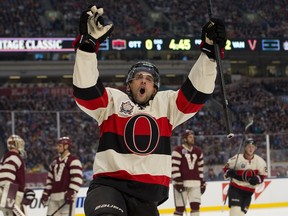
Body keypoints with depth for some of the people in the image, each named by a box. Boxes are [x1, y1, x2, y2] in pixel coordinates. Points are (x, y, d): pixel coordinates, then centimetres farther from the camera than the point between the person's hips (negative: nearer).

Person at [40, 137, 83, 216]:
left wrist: (71, 192, -22)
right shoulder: (55, 161, 19)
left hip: (66, 195, -8)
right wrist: (46, 193, 16)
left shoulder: (73, 160, -6)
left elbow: (77, 178, -15)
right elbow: (50, 178, 22)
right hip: (54, 196, 8)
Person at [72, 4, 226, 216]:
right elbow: (85, 89, -13)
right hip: (108, 185, -4)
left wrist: (210, 50, -9)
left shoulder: (166, 104, 13)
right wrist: (88, 42, -27)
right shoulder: (113, 100, 4)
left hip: (148, 195, 5)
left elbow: (197, 91, 3)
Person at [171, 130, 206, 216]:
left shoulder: (198, 151, 13)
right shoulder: (178, 150, -7)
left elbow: (200, 167, 18)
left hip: (194, 183, 5)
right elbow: (174, 167, -12)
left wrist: (202, 182, 15)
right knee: (180, 207, -5)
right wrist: (178, 181, -18)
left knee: (195, 205, 0)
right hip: (181, 182, -5)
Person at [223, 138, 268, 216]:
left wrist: (257, 179, -17)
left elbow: (263, 175, 4)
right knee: (235, 209, -19)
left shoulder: (260, 161, -3)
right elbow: (226, 168, 1)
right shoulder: (237, 158, -10)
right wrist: (229, 172, -21)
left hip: (249, 191, 3)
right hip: (235, 188, -3)